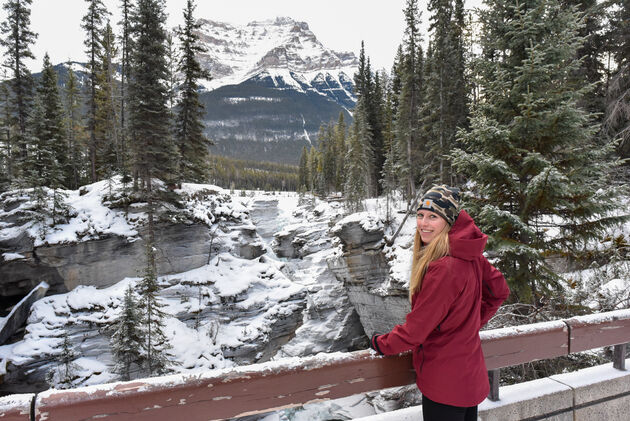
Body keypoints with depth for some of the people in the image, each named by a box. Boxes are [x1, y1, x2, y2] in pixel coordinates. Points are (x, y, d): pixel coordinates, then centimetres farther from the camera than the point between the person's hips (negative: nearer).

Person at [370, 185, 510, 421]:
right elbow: (499, 291, 12)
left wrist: (381, 344, -7)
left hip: (445, 384, -9)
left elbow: (417, 327, -22)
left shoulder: (444, 268, -29)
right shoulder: (470, 256, -2)